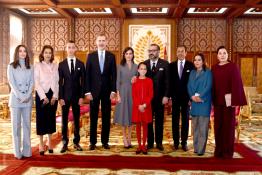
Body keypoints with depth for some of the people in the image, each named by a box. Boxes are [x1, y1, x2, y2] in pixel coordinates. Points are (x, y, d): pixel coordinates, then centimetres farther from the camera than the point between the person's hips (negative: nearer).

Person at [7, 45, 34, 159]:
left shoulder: (30, 67, 12)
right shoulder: (11, 66, 5)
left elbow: (32, 82, 5)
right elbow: (11, 83, -4)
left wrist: (27, 96, -10)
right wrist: (20, 96, -14)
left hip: (28, 99, 2)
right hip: (15, 99, -2)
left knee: (27, 124, 4)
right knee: (16, 125, -1)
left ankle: (27, 151, 9)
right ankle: (17, 152, 4)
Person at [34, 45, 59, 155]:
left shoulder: (55, 66, 8)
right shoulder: (38, 66, 0)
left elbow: (57, 82, 5)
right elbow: (36, 83, -6)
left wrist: (55, 96, -4)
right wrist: (43, 97, -13)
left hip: (53, 96, 3)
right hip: (41, 95, -3)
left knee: (51, 118, 8)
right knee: (41, 119, 1)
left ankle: (50, 143, 20)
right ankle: (41, 144, 10)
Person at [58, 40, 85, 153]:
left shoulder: (81, 64, 5)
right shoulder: (61, 64, 3)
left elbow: (83, 81, 3)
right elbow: (60, 82, 0)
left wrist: (82, 96, -5)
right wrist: (60, 97, -7)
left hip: (77, 96, 1)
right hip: (65, 96, 0)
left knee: (76, 120, 8)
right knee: (64, 120, 4)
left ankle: (76, 142, 17)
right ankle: (65, 143, 13)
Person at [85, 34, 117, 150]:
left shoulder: (111, 56, 4)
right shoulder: (91, 56, 3)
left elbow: (113, 75, 3)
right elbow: (87, 75, 1)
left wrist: (113, 90, -5)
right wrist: (87, 91, -6)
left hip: (107, 91, 1)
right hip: (94, 91, 0)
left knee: (106, 117, 6)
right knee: (93, 117, 5)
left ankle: (105, 141, 16)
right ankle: (92, 142, 14)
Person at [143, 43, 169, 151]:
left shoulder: (165, 64, 0)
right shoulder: (144, 64, 5)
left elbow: (167, 81, -3)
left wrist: (166, 96, -10)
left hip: (160, 97, -1)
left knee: (159, 121, 8)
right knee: (148, 121, 7)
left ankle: (159, 142, 19)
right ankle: (150, 142, 17)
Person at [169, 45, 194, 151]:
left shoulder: (191, 65, 0)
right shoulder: (172, 65, 5)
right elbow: (170, 82, 3)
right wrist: (169, 96, -3)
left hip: (186, 97, -1)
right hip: (175, 97, 1)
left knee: (185, 120, 7)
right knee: (175, 120, 6)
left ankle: (184, 142, 15)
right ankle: (176, 142, 16)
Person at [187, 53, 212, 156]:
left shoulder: (208, 72, 1)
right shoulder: (192, 72, 15)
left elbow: (208, 86, -8)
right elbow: (189, 86, 8)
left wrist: (200, 97, -16)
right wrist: (192, 96, -8)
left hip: (204, 102, -5)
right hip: (194, 102, 5)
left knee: (203, 127, -5)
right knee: (195, 126, 8)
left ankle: (201, 149, -2)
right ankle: (196, 147, 15)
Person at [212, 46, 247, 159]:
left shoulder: (233, 67, -4)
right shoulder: (214, 68, 10)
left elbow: (237, 83, -10)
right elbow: (213, 85, 11)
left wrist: (235, 101, -17)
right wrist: (212, 99, 6)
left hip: (228, 100, -4)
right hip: (217, 100, 5)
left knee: (228, 124, 1)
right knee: (218, 125, 7)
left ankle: (228, 151, 10)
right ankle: (219, 149, 18)